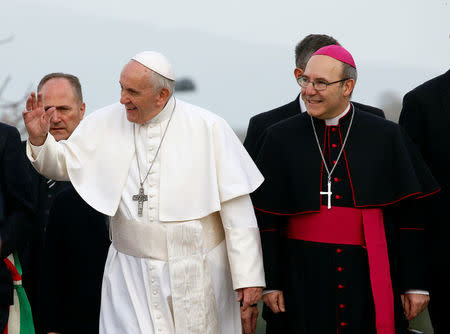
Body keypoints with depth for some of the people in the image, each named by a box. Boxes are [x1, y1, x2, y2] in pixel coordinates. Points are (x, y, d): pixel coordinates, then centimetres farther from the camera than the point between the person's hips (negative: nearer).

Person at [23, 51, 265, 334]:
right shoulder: (106, 124, 2)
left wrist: (248, 275, -10)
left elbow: (236, 207, -7)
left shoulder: (208, 128, -7)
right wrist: (39, 138, -8)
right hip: (132, 276, 2)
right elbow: (63, 164, 14)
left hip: (196, 275, -2)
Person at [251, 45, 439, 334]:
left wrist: (415, 284, -2)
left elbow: (410, 213, 2)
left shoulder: (386, 136, 2)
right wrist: (271, 282, 0)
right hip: (304, 275, 0)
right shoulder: (281, 137, 4)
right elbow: (267, 219, 5)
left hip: (371, 275, 0)